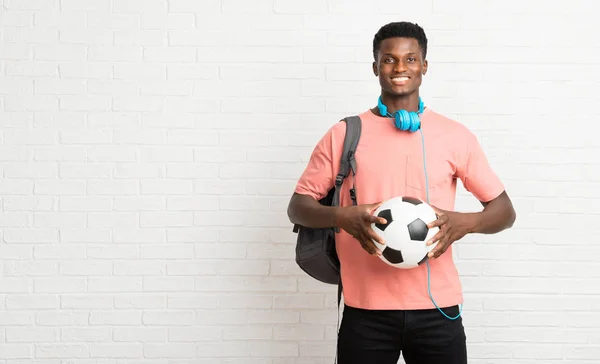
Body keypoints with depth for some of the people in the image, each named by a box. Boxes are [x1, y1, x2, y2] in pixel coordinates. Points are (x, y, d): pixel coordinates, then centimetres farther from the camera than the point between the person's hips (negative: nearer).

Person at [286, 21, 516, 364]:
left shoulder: (455, 135, 3)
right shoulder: (344, 134, 2)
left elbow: (505, 211, 8)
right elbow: (298, 207, 4)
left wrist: (464, 223, -14)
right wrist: (342, 216, -16)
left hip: (437, 309, 1)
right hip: (366, 311, 0)